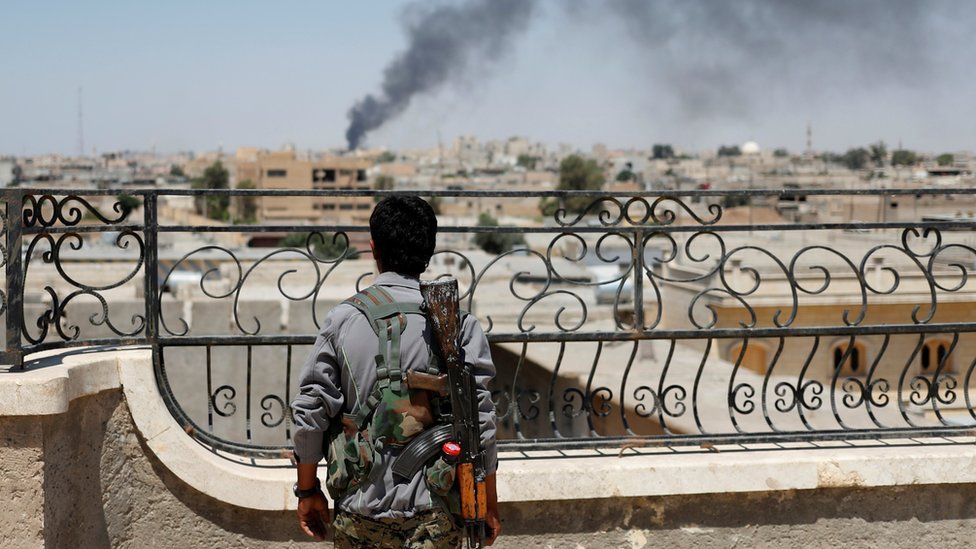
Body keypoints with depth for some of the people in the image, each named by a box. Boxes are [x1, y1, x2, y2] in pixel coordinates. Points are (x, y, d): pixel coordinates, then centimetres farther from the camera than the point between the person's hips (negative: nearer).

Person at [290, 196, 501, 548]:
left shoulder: (343, 318, -2)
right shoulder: (459, 323, -4)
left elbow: (309, 412, -2)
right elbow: (480, 418, -5)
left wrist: (308, 491, 11)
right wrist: (489, 503, 5)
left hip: (361, 509, 1)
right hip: (434, 514, -1)